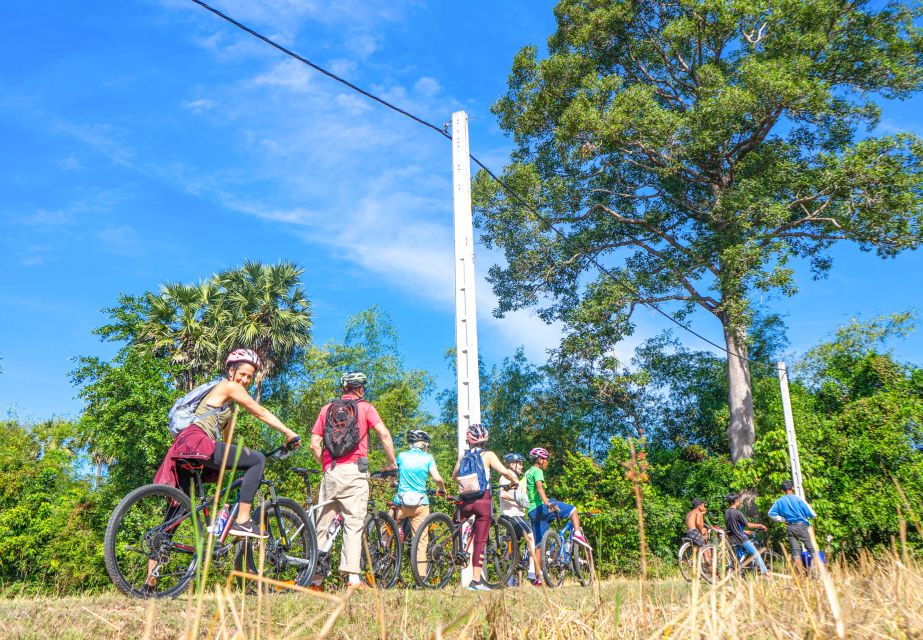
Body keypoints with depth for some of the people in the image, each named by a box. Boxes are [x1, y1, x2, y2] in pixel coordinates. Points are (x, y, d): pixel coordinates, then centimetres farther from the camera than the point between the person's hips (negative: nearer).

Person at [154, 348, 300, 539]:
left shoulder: (227, 400, 28)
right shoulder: (229, 386, -1)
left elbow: (227, 436, 30)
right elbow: (261, 412, -3)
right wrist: (289, 433, 1)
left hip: (184, 448, 11)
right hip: (198, 443, -11)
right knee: (258, 460, -15)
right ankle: (242, 521, -20)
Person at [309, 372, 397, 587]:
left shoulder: (327, 408, 16)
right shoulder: (364, 407, 7)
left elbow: (314, 444, 9)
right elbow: (384, 434, -6)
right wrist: (392, 463, 4)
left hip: (330, 472, 3)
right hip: (354, 470, -3)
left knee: (323, 523, 8)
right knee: (353, 522, -4)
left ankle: (315, 577, 12)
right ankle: (352, 576, -11)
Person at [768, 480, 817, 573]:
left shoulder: (779, 501, 3)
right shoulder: (798, 498, -7)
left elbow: (771, 513, 0)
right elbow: (810, 512, -6)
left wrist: (783, 519, 6)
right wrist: (813, 516, 16)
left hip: (790, 527, 3)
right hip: (801, 525, -3)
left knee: (795, 550, 4)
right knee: (810, 548, 6)